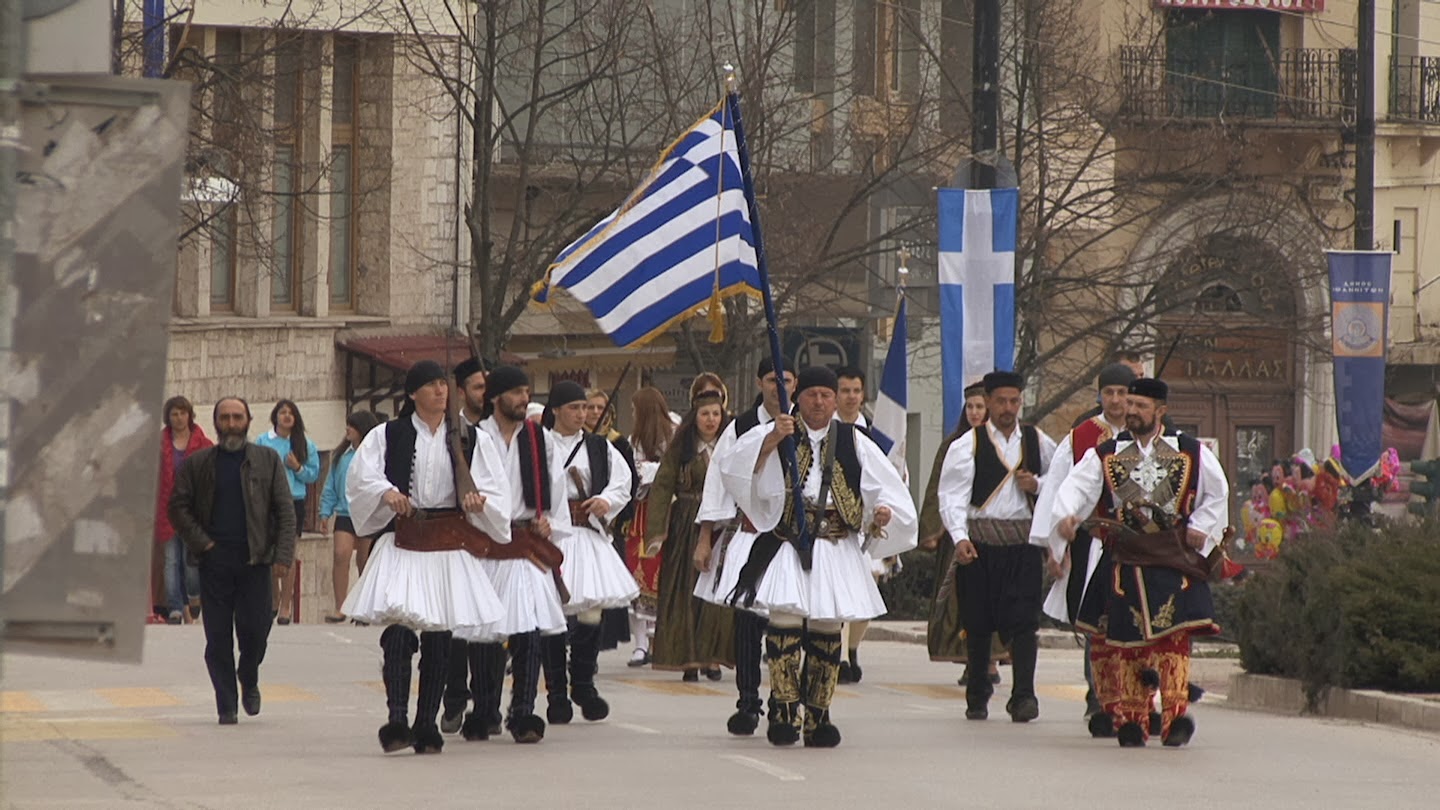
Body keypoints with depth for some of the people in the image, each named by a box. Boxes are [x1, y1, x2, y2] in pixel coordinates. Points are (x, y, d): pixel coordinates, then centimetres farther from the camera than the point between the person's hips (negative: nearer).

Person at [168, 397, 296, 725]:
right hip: (215, 560, 0)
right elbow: (178, 507, 8)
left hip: (255, 559, 0)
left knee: (254, 630, -4)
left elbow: (285, 511, 5)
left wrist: (283, 555, -6)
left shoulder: (267, 461, 8)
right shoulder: (197, 464, 8)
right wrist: (201, 543, -4)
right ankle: (227, 705, 6)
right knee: (218, 636, -1)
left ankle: (249, 682, 25)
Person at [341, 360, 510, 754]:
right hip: (402, 542, -2)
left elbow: (496, 488, 7)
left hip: (450, 547, 2)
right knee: (398, 632, -16)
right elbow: (361, 476, -4)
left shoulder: (471, 439, 10)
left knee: (439, 640, 4)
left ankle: (427, 725, 12)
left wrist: (479, 500, -15)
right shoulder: (387, 436, 6)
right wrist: (387, 492, -23)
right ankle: (396, 721, -22)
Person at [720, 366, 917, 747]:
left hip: (836, 553, 2)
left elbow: (887, 485, 11)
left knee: (826, 630, 3)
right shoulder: (776, 433, 5)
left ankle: (817, 716, 10)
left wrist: (884, 509, -10)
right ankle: (785, 711, -12)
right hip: (787, 548, -2)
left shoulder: (853, 442, 11)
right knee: (785, 621, -16)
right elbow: (737, 469, -9)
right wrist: (772, 440, -22)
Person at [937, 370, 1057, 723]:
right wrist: (960, 537, -21)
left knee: (1024, 621, -10)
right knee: (978, 621, 5)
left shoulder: (1038, 443, 10)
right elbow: (952, 495, -7)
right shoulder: (968, 445, 0)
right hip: (979, 541, -1)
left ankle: (1023, 695, -13)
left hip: (1023, 541, 1)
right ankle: (977, 695, 18)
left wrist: (1038, 485, 1)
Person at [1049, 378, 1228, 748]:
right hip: (1123, 562, 1)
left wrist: (1201, 528, 5)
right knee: (1122, 639, -1)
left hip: (1172, 563, -1)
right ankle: (1129, 718, 7)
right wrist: (1066, 516, -25)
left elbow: (1217, 492, 19)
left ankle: (1175, 714, -14)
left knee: (1172, 635, -12)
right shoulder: (1105, 455, 8)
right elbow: (1077, 487, -5)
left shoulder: (1190, 452, 9)